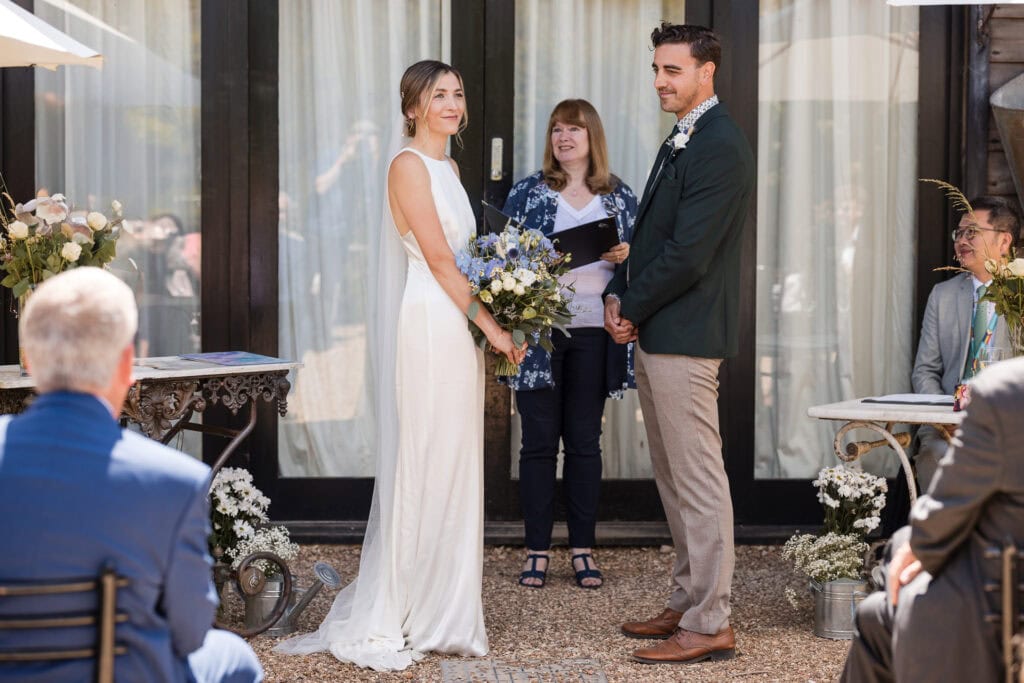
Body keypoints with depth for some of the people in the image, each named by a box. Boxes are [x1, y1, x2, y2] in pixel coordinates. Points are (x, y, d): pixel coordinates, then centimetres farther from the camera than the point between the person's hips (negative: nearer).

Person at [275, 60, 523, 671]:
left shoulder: (448, 166, 17)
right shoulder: (409, 165, -10)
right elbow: (438, 260, -14)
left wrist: (487, 327, 11)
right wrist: (491, 327, -12)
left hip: (458, 329, 9)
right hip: (427, 325, -9)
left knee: (453, 468, 10)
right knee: (420, 465, -5)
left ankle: (443, 613, 17)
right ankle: (388, 620, 4)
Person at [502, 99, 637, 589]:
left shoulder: (620, 196, 10)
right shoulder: (527, 193, 5)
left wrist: (627, 255, -8)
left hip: (594, 332, 1)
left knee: (585, 441, 6)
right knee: (539, 442, 2)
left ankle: (583, 550, 13)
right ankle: (536, 550, 9)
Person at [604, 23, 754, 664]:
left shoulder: (720, 147, -16)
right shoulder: (683, 141, 16)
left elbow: (688, 253, -21)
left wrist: (632, 307, -9)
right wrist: (619, 294, 4)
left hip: (685, 335, -10)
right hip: (658, 334, 10)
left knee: (699, 479, -5)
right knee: (675, 478, 16)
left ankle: (710, 624, 0)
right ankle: (689, 603, 25)